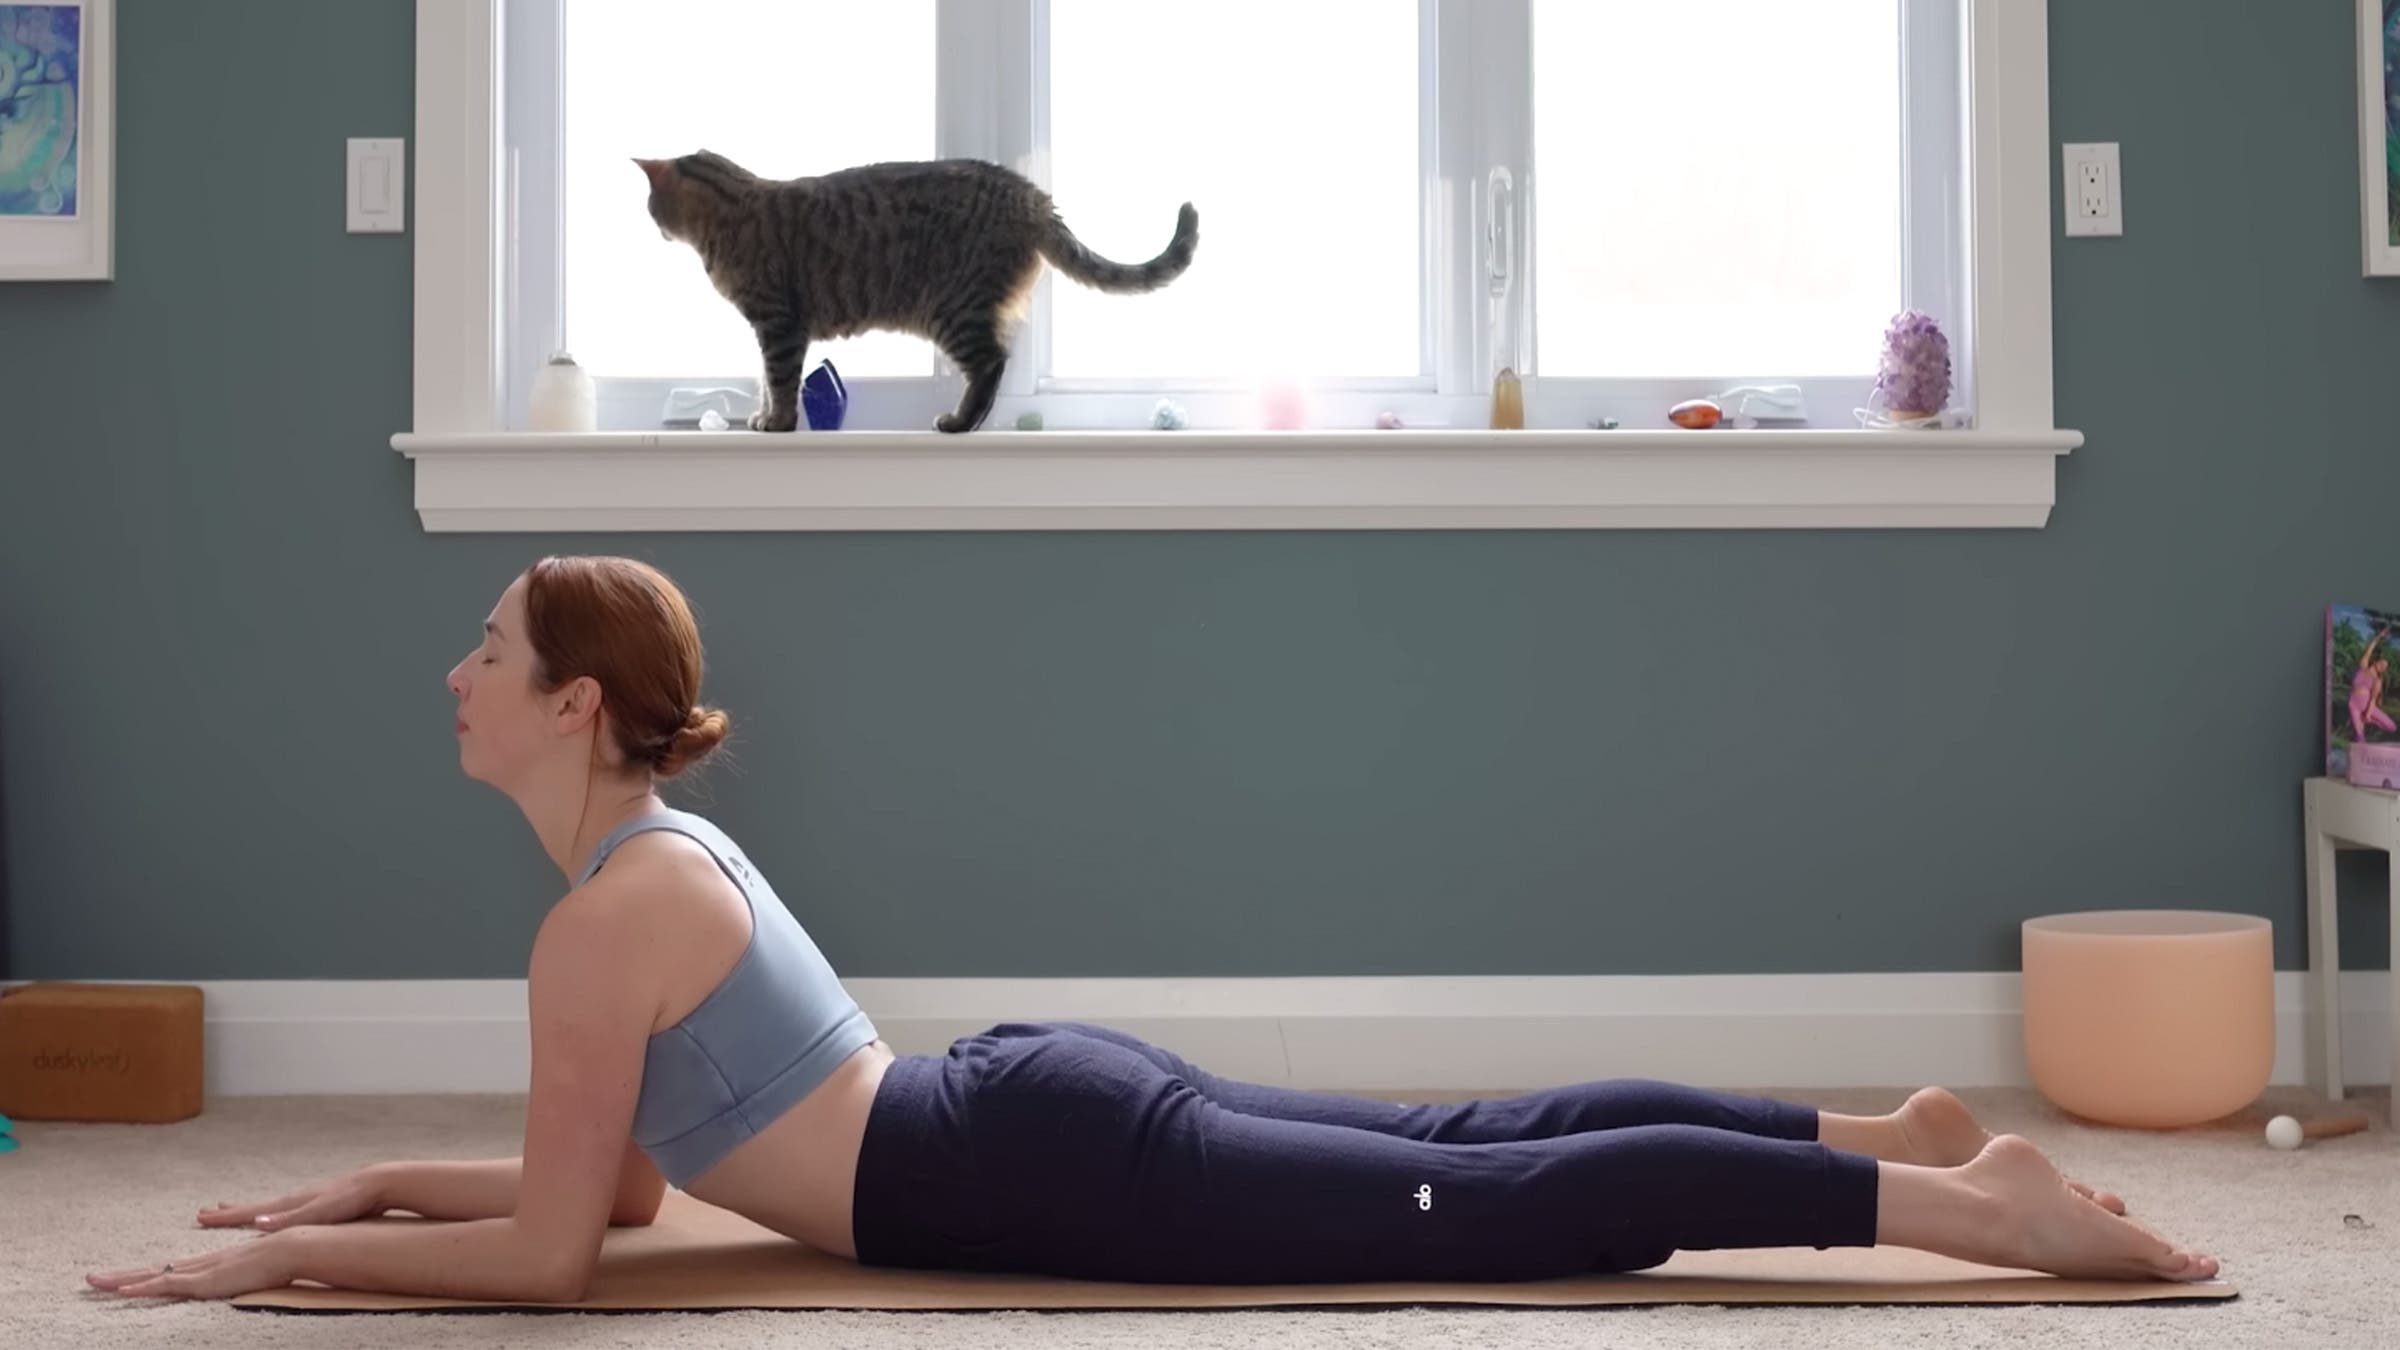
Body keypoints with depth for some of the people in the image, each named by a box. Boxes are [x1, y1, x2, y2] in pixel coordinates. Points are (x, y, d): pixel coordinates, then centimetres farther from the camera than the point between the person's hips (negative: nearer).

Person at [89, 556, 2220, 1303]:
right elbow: (627, 1177, 23)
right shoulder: (672, 847, 14)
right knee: (1473, 1144, 13)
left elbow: (551, 1250, -14)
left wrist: (289, 1253, -5)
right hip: (1045, 1102, 9)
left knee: (1517, 1208, -10)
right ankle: (1894, 1134, 17)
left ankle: (1966, 1205, -9)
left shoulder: (603, 916, -15)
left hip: (1054, 1169, -9)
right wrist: (390, 1182, 23)